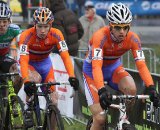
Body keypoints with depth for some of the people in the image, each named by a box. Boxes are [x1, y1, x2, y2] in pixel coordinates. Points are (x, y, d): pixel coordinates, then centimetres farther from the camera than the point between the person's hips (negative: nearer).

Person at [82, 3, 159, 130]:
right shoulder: (100, 36, -33)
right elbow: (96, 67, -41)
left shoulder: (133, 38, -21)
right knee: (100, 119, -15)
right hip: (92, 71, -4)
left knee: (131, 89, -29)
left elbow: (141, 65, -25)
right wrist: (102, 91, -55)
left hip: (114, 67, 4)